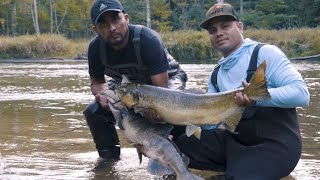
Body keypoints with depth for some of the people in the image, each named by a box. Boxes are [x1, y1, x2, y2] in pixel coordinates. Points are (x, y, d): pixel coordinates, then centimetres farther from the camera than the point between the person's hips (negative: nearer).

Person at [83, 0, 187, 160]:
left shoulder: (148, 40, -37)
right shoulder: (96, 48, -21)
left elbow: (161, 88, -36)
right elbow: (97, 82, -6)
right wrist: (102, 95, -32)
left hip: (166, 79, -4)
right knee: (94, 112, -13)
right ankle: (109, 159, 5)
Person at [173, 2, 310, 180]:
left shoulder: (265, 53, -7)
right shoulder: (215, 76, 12)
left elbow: (301, 94, -18)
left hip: (275, 144, -7)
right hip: (235, 141, 7)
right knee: (175, 145, -5)